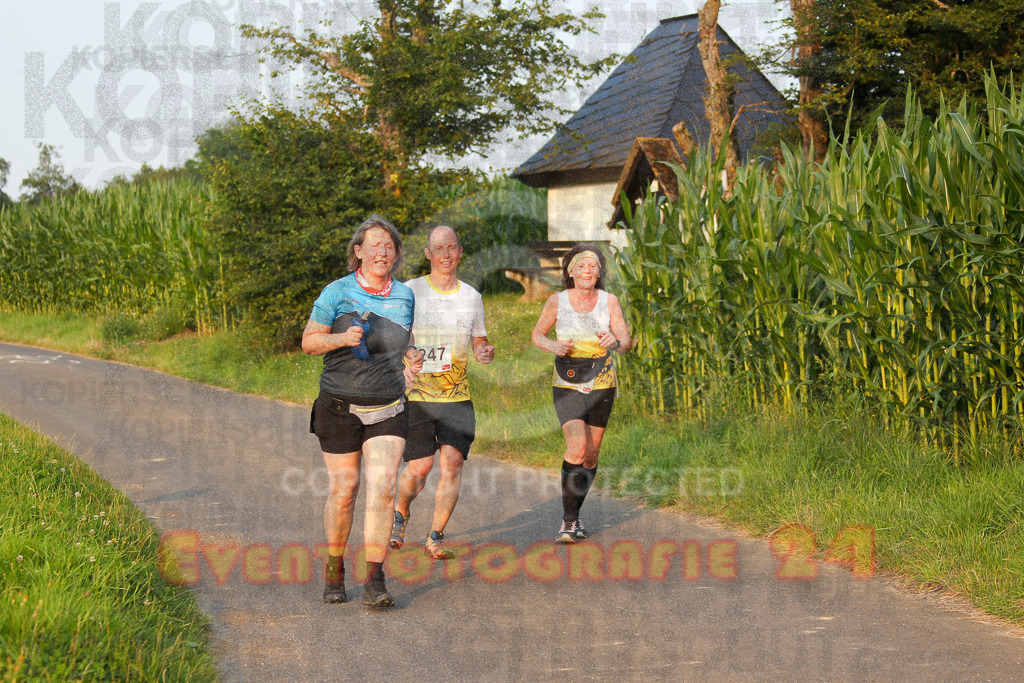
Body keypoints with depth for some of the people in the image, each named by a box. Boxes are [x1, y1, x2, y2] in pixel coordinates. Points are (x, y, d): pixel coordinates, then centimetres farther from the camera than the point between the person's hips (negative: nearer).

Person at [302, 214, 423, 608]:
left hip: (388, 409, 2)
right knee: (343, 490, 3)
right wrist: (341, 338, -19)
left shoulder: (404, 296, 9)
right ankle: (334, 568, 24)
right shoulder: (337, 292, -4)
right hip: (340, 408, -2)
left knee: (382, 489, -10)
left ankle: (374, 580, -8)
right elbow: (309, 341, -1)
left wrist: (410, 357, 4)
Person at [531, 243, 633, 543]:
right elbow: (537, 335, 6)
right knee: (577, 447, -20)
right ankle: (567, 520, -11)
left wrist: (614, 342, -33)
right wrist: (553, 346, -16)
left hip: (601, 386, 2)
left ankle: (575, 513, 30)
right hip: (567, 386, -2)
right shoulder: (557, 301, -8)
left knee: (591, 455, 8)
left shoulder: (609, 301, -6)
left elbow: (626, 343, -9)